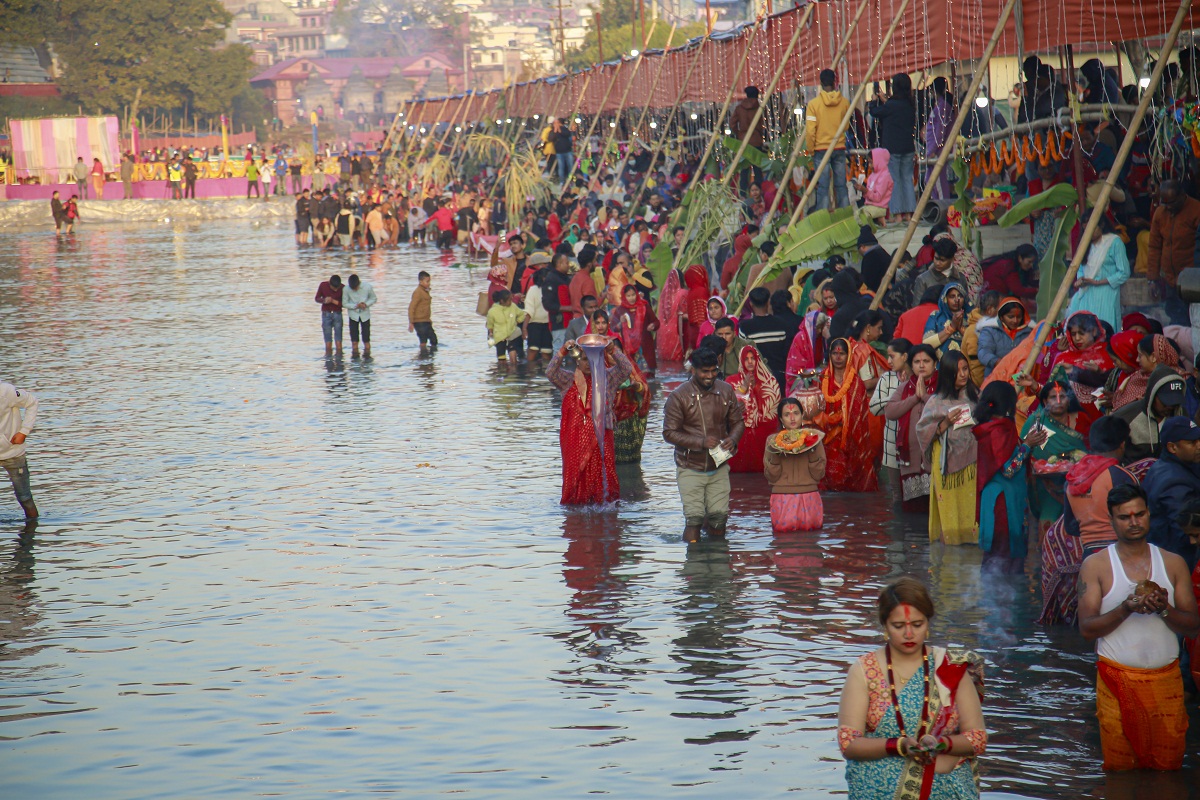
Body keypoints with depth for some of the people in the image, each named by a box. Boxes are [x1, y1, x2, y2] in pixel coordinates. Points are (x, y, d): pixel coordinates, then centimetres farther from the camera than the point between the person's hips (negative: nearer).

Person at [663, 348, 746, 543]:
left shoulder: (726, 391, 0)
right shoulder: (679, 397, -11)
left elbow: (738, 421, 10)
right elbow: (669, 433, -12)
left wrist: (733, 439, -14)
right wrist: (701, 442, -24)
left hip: (719, 467, 3)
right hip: (691, 468, -3)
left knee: (719, 518, 4)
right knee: (694, 519, -5)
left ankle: (711, 522, 38)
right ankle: (693, 526, 30)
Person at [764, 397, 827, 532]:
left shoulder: (813, 438, 8)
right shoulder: (773, 440, 6)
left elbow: (819, 474, 2)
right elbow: (771, 477, 1)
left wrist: (812, 452, -11)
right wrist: (775, 455, -14)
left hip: (809, 496, 1)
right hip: (782, 496, -1)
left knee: (811, 525, -15)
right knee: (783, 527, -17)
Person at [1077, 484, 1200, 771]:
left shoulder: (1173, 564, 9)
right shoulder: (1095, 565, 1)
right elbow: (1087, 628, -4)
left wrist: (1164, 609, -14)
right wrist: (1126, 609, -20)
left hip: (1166, 680, 2)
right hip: (1117, 680, -2)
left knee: (1169, 766, 3)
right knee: (1119, 767, -1)